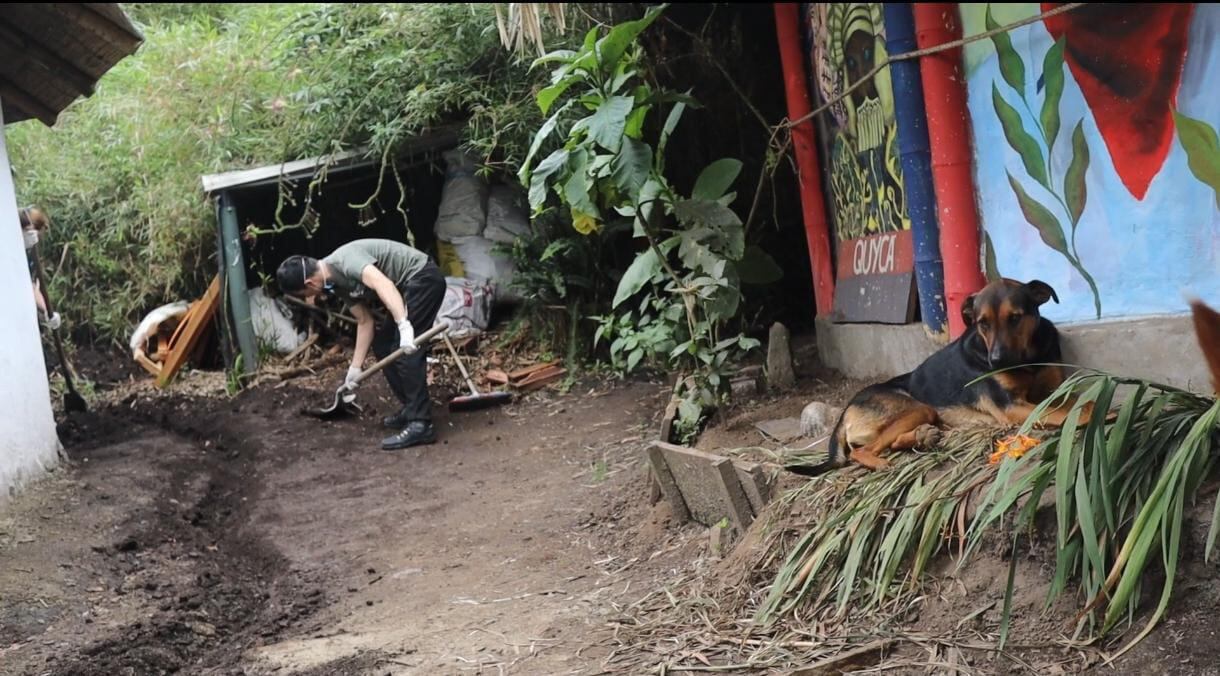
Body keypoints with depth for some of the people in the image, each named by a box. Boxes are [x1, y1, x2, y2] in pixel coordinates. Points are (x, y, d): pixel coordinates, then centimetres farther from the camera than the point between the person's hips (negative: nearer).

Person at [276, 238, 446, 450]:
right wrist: (355, 367, 14)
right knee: (382, 346, 14)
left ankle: (420, 424, -15)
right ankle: (411, 409, 21)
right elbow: (365, 321, 13)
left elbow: (382, 283, -36)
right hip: (408, 286, 10)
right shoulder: (338, 283, 7)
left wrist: (403, 325, -45)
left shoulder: (345, 261, -22)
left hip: (423, 278, -10)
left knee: (405, 352, -14)